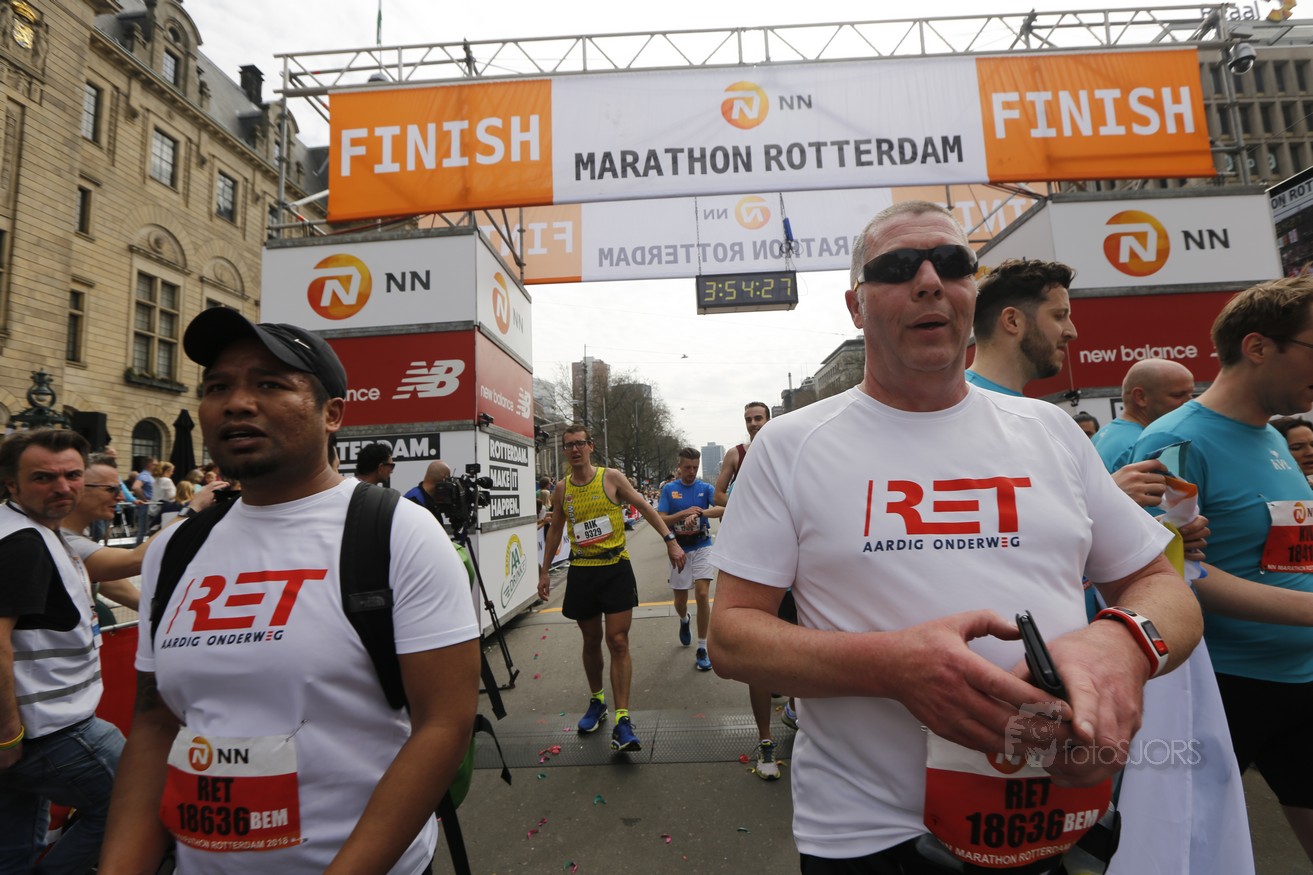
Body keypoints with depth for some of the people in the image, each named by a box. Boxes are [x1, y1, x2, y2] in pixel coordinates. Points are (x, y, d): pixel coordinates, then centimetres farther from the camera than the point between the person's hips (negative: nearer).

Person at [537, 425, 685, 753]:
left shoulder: (611, 477, -4)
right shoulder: (561, 489, 5)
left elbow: (645, 508, -1)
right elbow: (555, 530, 16)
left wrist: (670, 541, -10)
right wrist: (545, 571, 16)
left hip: (616, 568, -3)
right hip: (581, 571, 3)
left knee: (618, 642, -7)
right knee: (591, 641, 14)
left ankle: (622, 720, -3)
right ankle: (596, 701, 35)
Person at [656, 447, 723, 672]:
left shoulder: (705, 488, -1)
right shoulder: (669, 489, 1)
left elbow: (723, 508, -18)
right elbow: (661, 520, -6)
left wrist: (699, 512, -33)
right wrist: (684, 513, -19)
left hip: (702, 547, -1)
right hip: (679, 549, 1)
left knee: (702, 594, -13)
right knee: (680, 600, 10)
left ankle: (702, 649, 1)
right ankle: (684, 620, 48)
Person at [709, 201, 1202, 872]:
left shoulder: (1049, 430, 4)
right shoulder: (789, 445, -8)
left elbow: (1162, 585, 9)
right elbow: (730, 637, -10)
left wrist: (1126, 642, -15)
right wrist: (890, 665, -26)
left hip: (1066, 820, 4)